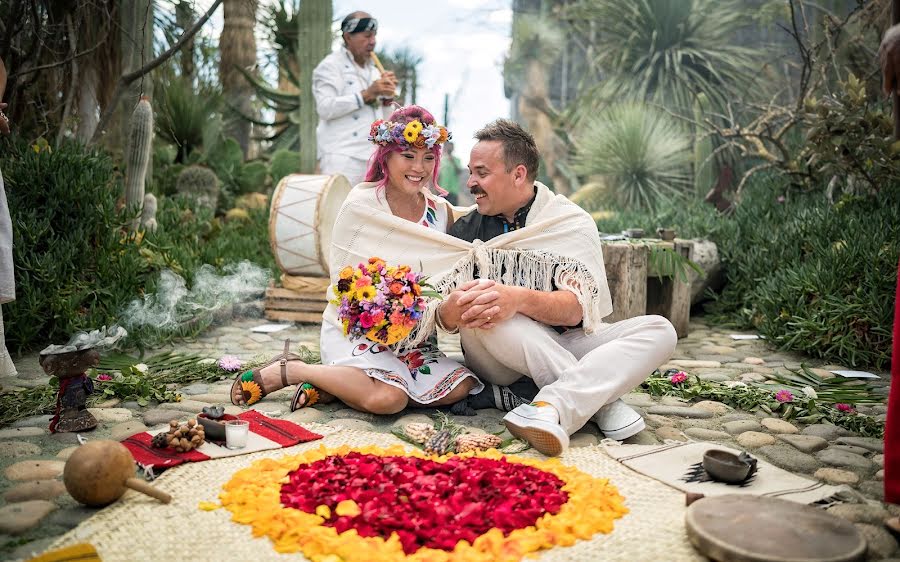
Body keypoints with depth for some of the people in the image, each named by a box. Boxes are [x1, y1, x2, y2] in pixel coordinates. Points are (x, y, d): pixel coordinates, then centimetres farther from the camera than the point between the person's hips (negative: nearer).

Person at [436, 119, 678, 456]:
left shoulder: (571, 222, -2)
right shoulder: (467, 230, 4)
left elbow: (577, 308, -16)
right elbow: (444, 317, -4)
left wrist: (520, 299, -36)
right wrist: (450, 311, -30)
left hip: (563, 346, 0)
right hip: (497, 364, 0)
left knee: (659, 331, -21)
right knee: (477, 309, -31)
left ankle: (553, 406, -43)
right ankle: (604, 403, -30)